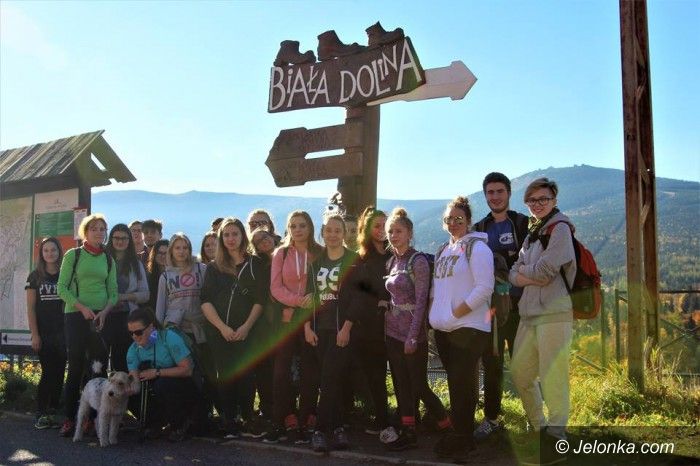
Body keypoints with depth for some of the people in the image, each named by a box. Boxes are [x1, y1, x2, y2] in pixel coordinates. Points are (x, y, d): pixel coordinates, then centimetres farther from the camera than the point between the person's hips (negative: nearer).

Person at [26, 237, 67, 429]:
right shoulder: (35, 276, 4)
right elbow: (30, 307, 1)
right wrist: (35, 334, -6)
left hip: (62, 332, 2)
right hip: (44, 332, -1)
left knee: (59, 372, 1)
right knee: (48, 372, -5)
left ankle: (53, 412, 9)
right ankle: (41, 414, 3)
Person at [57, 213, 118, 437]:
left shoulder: (108, 260, 12)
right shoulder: (72, 255, 1)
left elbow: (113, 292, 9)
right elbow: (62, 288, -4)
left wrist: (104, 312, -9)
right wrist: (82, 308, -15)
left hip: (101, 317, 3)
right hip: (76, 316, -3)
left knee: (99, 367, 0)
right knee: (76, 366, -4)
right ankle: (70, 417, 3)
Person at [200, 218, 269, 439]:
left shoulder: (255, 264, 7)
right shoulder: (214, 267, 10)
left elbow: (260, 300, 1)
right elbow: (205, 301, 2)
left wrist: (246, 326, -9)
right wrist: (222, 327, -9)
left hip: (246, 331, -1)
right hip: (219, 332, 1)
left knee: (245, 375, -4)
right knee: (225, 377, 2)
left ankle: (248, 422, 4)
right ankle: (230, 424, 7)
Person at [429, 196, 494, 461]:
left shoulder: (477, 247, -7)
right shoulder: (443, 250, 16)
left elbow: (485, 288, -15)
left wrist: (456, 312, -16)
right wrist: (435, 313, 6)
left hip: (468, 327, -7)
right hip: (443, 329, 7)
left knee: (462, 384, -3)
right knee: (455, 383, 13)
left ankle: (461, 440, 7)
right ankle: (461, 436, 23)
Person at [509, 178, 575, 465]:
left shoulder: (560, 228, -3)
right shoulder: (532, 233, 20)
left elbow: (545, 271, -14)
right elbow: (514, 275, 14)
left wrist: (523, 271, 5)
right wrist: (532, 276, -7)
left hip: (554, 314, -8)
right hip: (529, 314, 9)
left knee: (552, 380, -7)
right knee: (519, 373, 14)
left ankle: (556, 439, 4)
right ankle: (539, 429, 30)